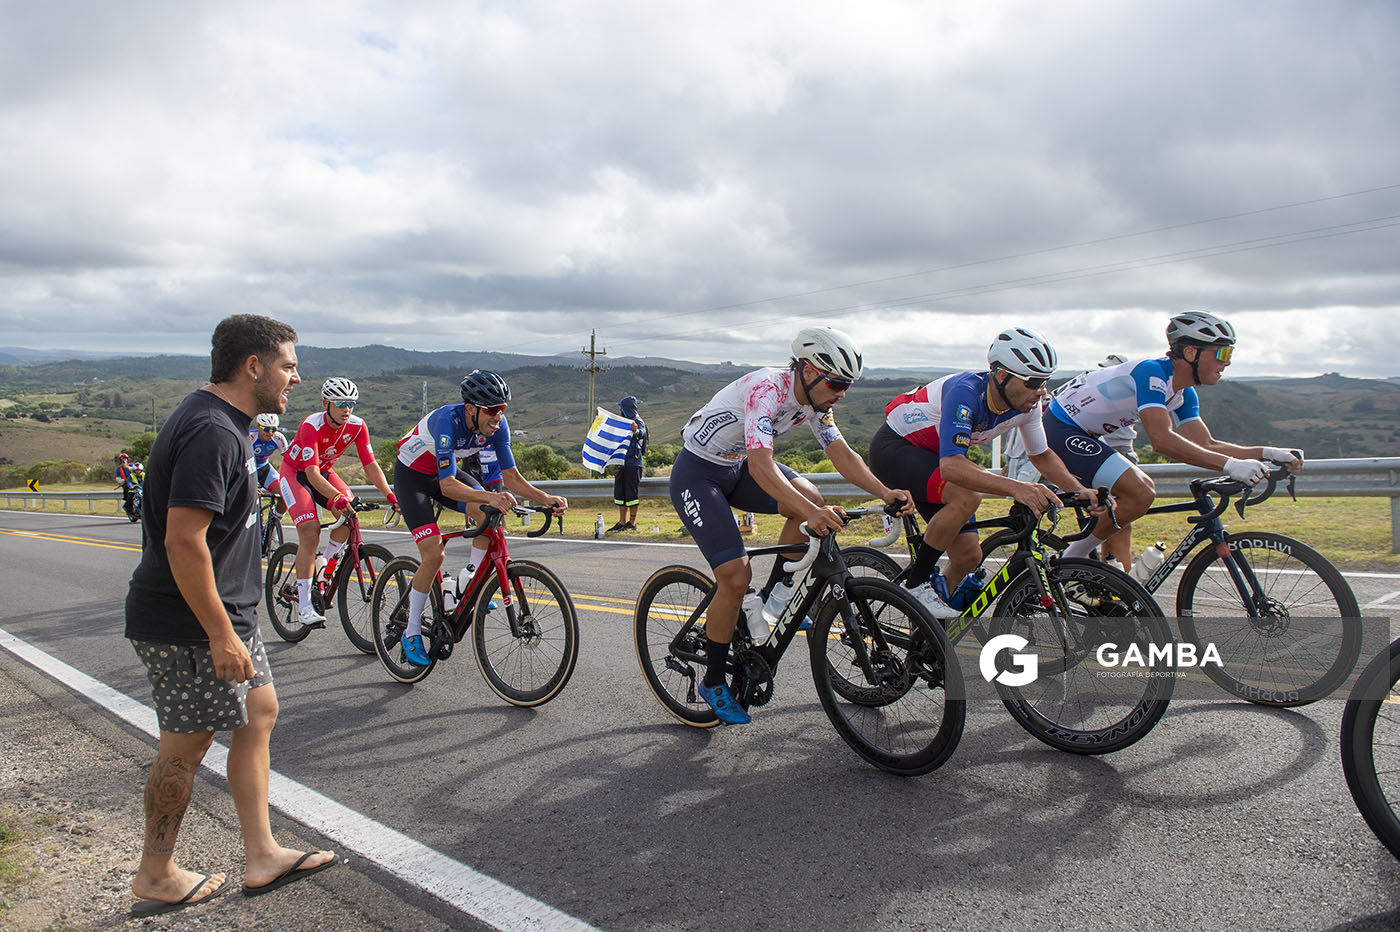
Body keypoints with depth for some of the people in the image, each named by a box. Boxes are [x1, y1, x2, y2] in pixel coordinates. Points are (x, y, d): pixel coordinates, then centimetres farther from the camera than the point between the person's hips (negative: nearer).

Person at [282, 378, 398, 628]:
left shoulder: (357, 426, -16)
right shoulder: (312, 426, -31)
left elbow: (370, 465, -15)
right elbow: (312, 473, -39)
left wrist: (389, 494, -30)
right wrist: (337, 497, -54)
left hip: (324, 472, 5)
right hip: (296, 473, -5)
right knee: (310, 531, -20)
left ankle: (328, 563, 3)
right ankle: (304, 606, -17)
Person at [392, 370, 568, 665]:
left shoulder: (497, 425, -19)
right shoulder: (448, 421, -37)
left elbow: (510, 476, -16)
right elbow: (448, 486, -43)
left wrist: (546, 499, -31)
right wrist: (489, 497, -58)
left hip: (447, 472, 6)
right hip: (412, 476, -5)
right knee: (433, 555, -16)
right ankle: (411, 634, 1)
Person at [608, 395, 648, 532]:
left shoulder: (638, 422, -9)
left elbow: (641, 434, -31)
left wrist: (636, 431, -53)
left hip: (633, 463, -9)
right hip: (622, 462, 9)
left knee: (631, 492, -5)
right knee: (620, 492, 10)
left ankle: (632, 523, 1)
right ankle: (622, 522, 17)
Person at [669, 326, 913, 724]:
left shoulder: (813, 399, -5)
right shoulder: (767, 389, -30)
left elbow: (843, 454, -7)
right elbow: (761, 466, -42)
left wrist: (885, 492, -23)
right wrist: (810, 513, -54)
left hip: (736, 466, 8)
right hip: (696, 474, -8)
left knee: (811, 498, -15)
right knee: (736, 577, -16)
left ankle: (773, 595, 3)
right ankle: (713, 683, 3)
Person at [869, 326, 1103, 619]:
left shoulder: (1026, 405, -12)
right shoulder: (965, 392, -35)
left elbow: (1042, 456, 5)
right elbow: (952, 466, -45)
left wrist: (1079, 490, -11)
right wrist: (1016, 488, -55)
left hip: (931, 455, 8)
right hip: (894, 447, -8)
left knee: (968, 556, -2)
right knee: (967, 496, -34)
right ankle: (916, 583, -16)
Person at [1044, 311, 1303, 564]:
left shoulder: (1183, 394, 6)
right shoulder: (1152, 372, -24)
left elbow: (1206, 445, 4)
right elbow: (1162, 440, -35)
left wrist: (1267, 453, -8)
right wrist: (1230, 465, -37)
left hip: (1083, 434, 11)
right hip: (1061, 430, -11)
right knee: (1140, 494, -20)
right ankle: (1071, 559, -10)